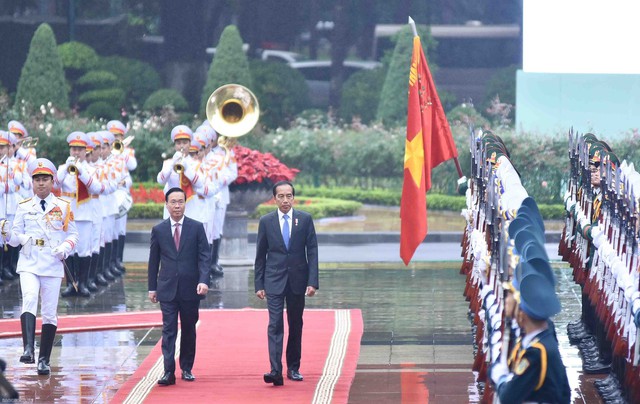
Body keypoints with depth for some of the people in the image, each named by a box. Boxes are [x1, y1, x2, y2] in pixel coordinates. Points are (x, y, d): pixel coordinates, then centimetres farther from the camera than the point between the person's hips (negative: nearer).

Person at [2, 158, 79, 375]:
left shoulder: (63, 207, 7)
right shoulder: (24, 207, 9)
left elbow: (73, 234, 9)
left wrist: (65, 249, -10)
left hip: (53, 266, 1)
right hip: (29, 264, -1)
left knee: (50, 313, 3)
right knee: (29, 300, -25)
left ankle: (44, 359, 11)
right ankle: (28, 348, -37)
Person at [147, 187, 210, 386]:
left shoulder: (196, 228, 2)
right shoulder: (158, 230, 5)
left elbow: (204, 256, -2)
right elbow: (153, 261, 9)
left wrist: (203, 280, -15)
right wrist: (152, 287, 7)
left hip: (190, 288, 0)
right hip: (167, 288, 0)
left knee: (189, 330, 9)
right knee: (169, 330, -7)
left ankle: (187, 369, 21)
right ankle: (169, 372, -11)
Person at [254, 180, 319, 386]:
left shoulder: (305, 219, 2)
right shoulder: (266, 221, 2)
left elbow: (312, 251, 0)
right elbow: (260, 255, 6)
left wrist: (312, 281, -7)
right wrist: (259, 284, 2)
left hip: (297, 280, 1)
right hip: (274, 281, -1)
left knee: (296, 326, 10)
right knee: (275, 325, -11)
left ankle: (293, 368, 20)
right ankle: (276, 371, -19)